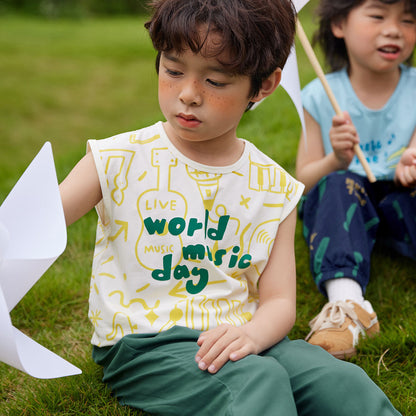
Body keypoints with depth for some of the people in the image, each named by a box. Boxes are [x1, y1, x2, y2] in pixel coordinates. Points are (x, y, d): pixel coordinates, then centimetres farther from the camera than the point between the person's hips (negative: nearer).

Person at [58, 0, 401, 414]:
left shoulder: (274, 187, 3)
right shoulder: (120, 161, -4)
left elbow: (279, 301, 2)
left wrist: (253, 335, -21)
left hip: (236, 339, 4)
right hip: (145, 345, -3)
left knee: (342, 380, -20)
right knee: (255, 382, -32)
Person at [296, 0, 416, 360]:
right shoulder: (321, 96, -3)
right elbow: (303, 182, -2)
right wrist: (336, 160, -24)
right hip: (340, 207, -1)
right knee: (340, 182, -33)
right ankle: (345, 300, -50)